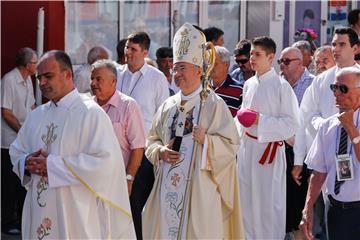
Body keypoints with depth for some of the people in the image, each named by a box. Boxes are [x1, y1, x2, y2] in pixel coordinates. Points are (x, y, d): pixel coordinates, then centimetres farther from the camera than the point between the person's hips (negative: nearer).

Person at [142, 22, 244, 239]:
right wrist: (160, 151, -3)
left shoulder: (214, 104, -3)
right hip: (167, 187, 5)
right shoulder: (168, 105, 12)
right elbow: (152, 139, 18)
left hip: (198, 188, -5)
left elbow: (231, 144, -5)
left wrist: (206, 140, -21)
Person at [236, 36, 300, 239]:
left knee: (269, 200, -1)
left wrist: (261, 120, -19)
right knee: (247, 198, 12)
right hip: (247, 146, 6)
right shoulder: (249, 84, 9)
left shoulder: (281, 86, -11)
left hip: (270, 148, -6)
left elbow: (292, 123, -12)